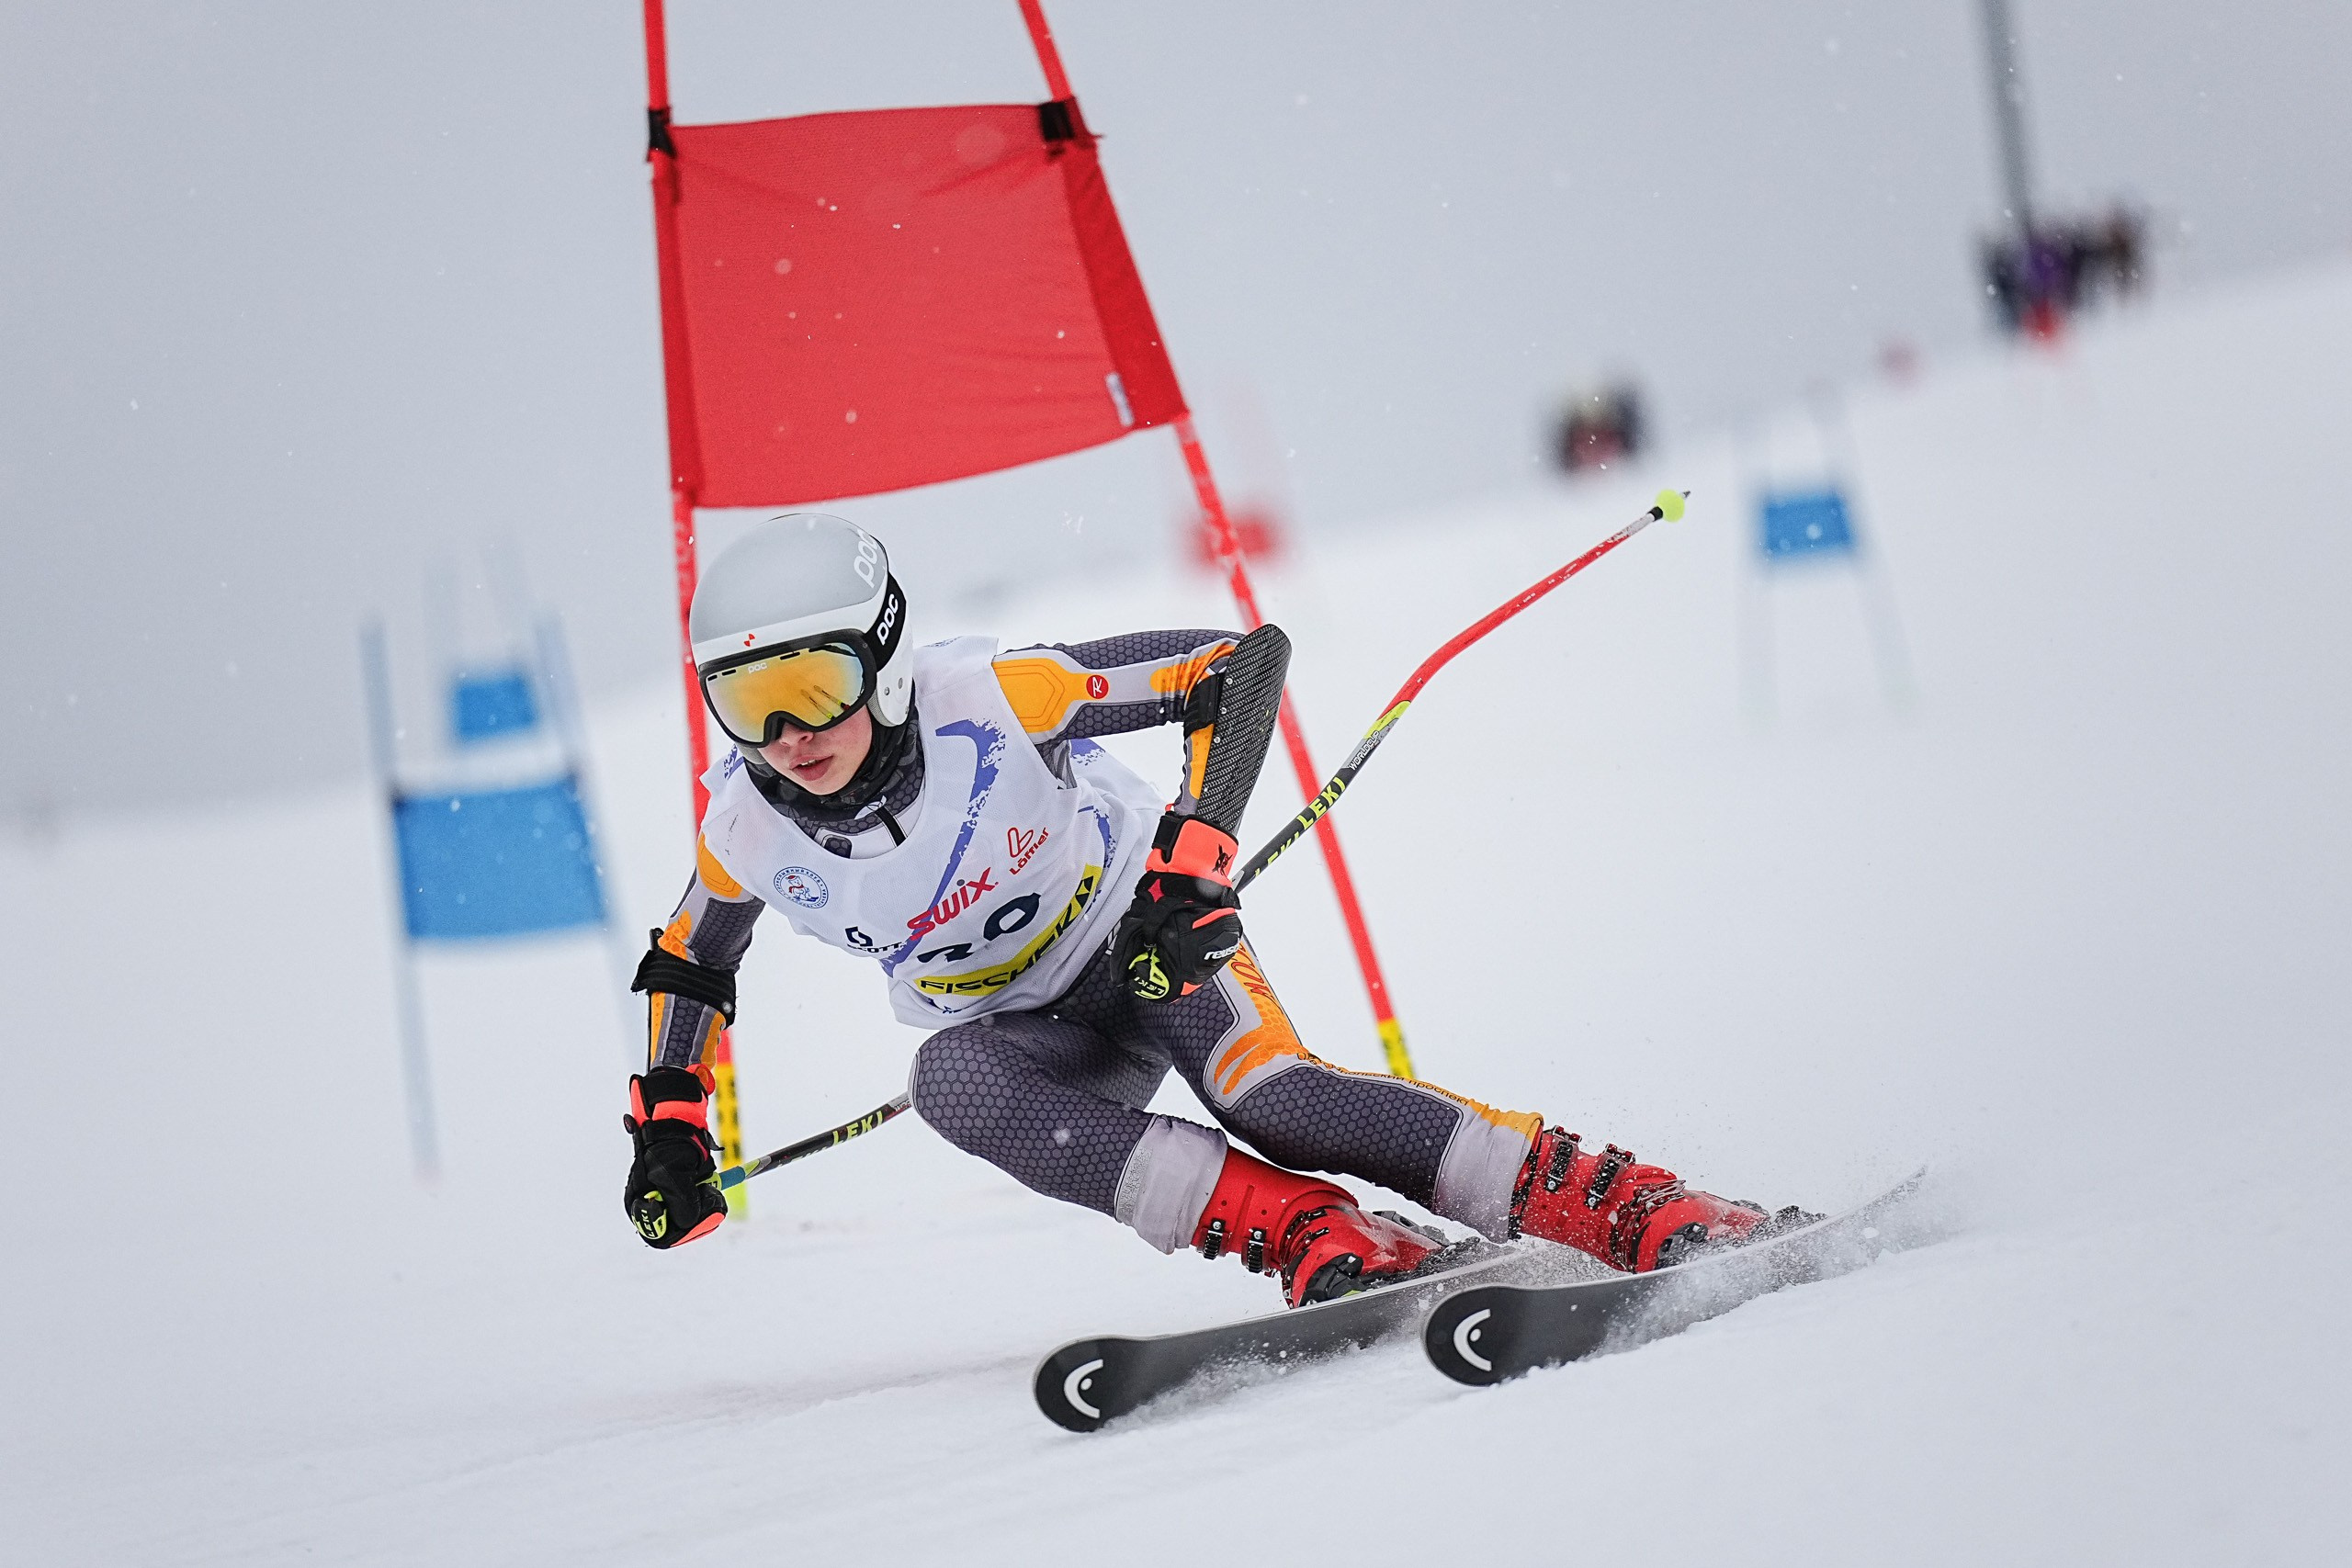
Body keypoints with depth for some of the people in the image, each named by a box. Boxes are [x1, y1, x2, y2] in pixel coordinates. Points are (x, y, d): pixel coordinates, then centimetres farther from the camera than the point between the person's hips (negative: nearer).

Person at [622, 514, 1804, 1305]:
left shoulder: (989, 698, -28)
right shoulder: (745, 831, -15)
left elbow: (1243, 664, -26)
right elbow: (689, 961, 9)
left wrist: (1193, 858, -34)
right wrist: (667, 1122, 1)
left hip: (1147, 936, -4)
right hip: (1036, 1033, 4)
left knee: (1263, 1093, -35)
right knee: (951, 1082, -32)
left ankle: (1656, 1218, -35)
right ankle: (1331, 1248, -37)